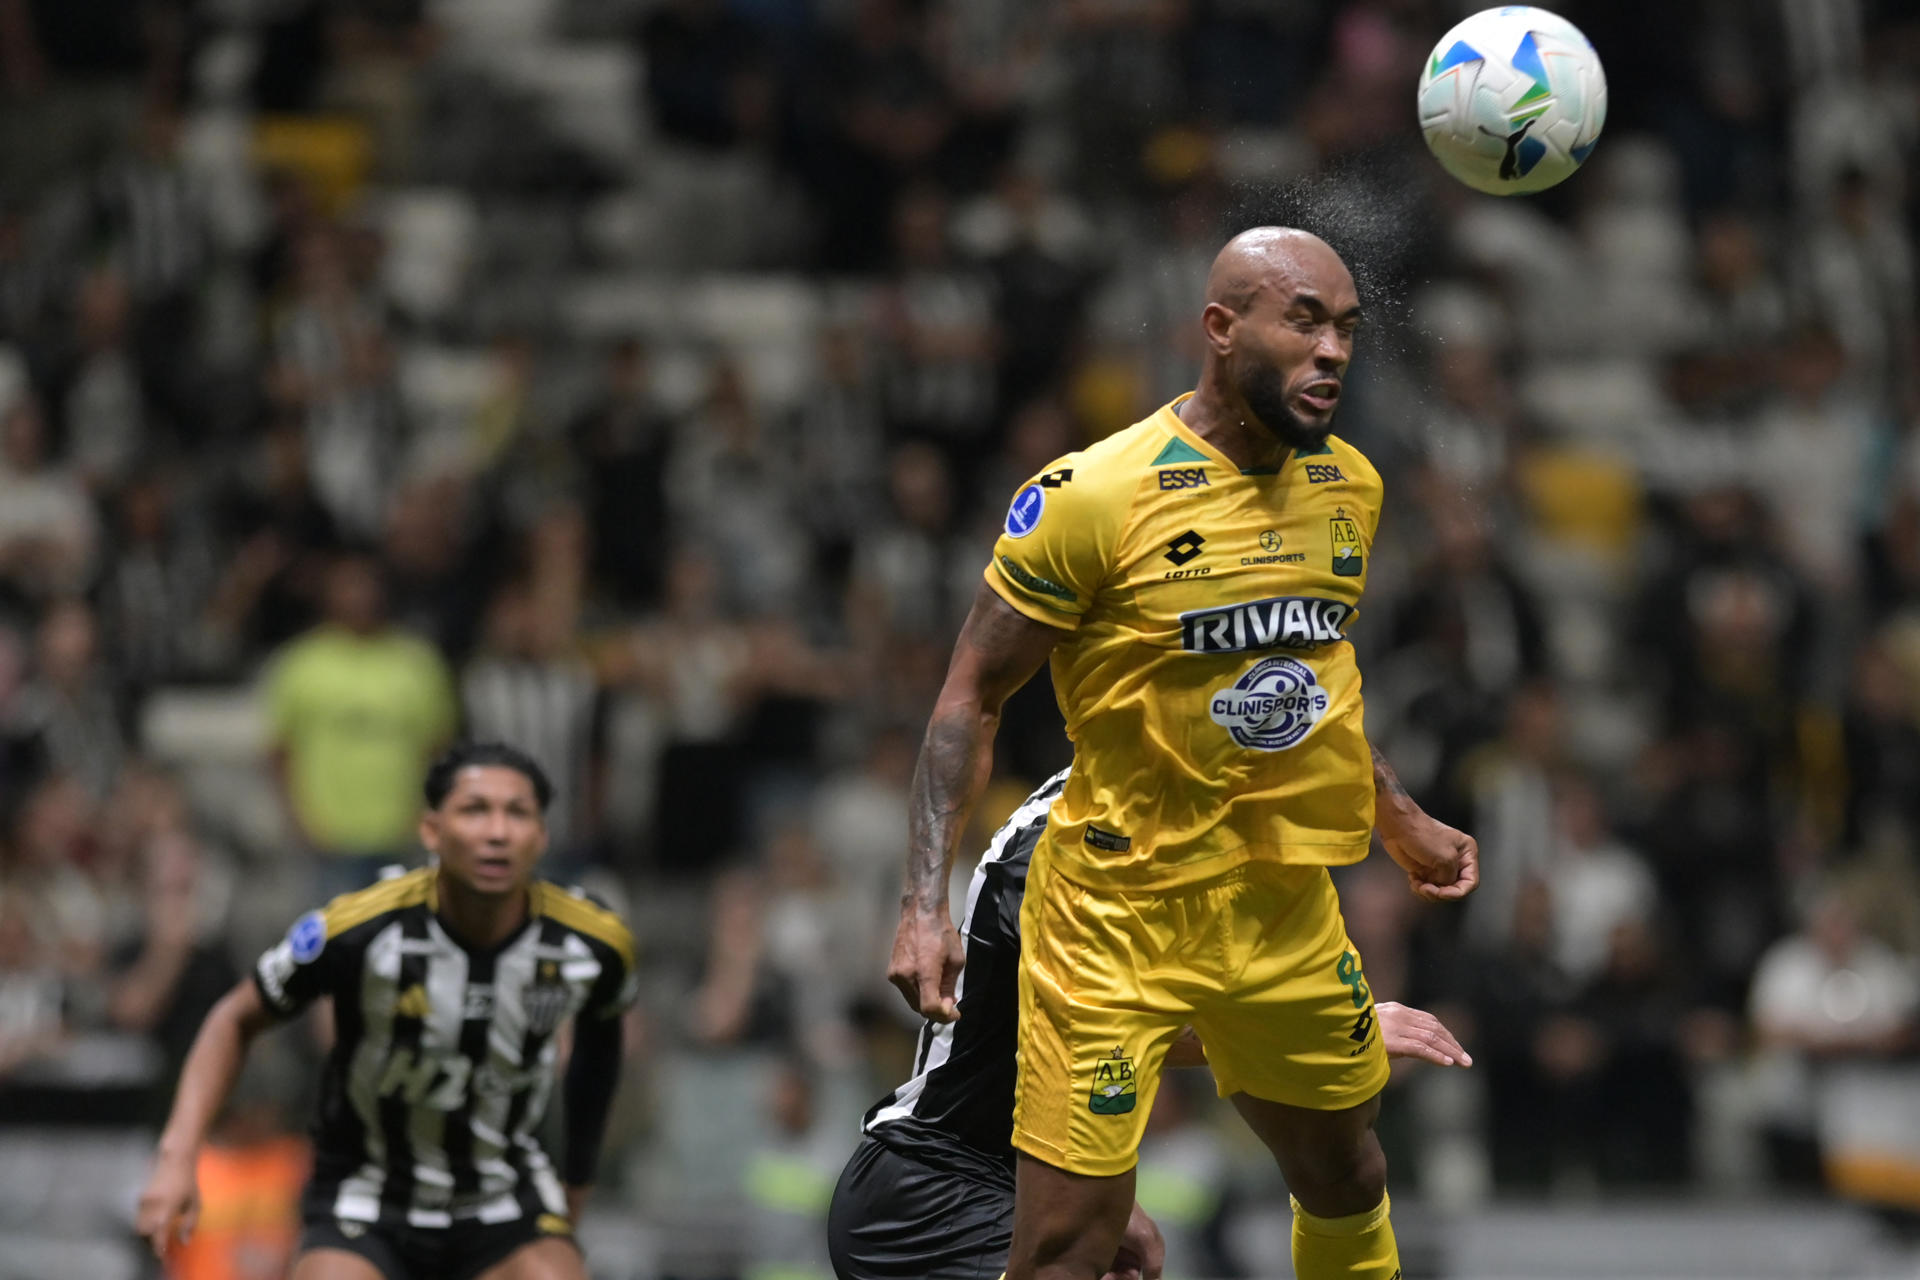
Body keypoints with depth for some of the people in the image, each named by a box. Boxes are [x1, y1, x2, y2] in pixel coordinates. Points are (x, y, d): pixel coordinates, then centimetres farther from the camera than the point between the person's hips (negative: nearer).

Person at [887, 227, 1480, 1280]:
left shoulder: (1348, 485, 4)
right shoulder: (1095, 495, -17)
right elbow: (972, 698, -11)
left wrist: (1398, 822, 28)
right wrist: (925, 904, -18)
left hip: (1288, 914, 7)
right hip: (1117, 919, -7)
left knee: (1346, 1185, 21)